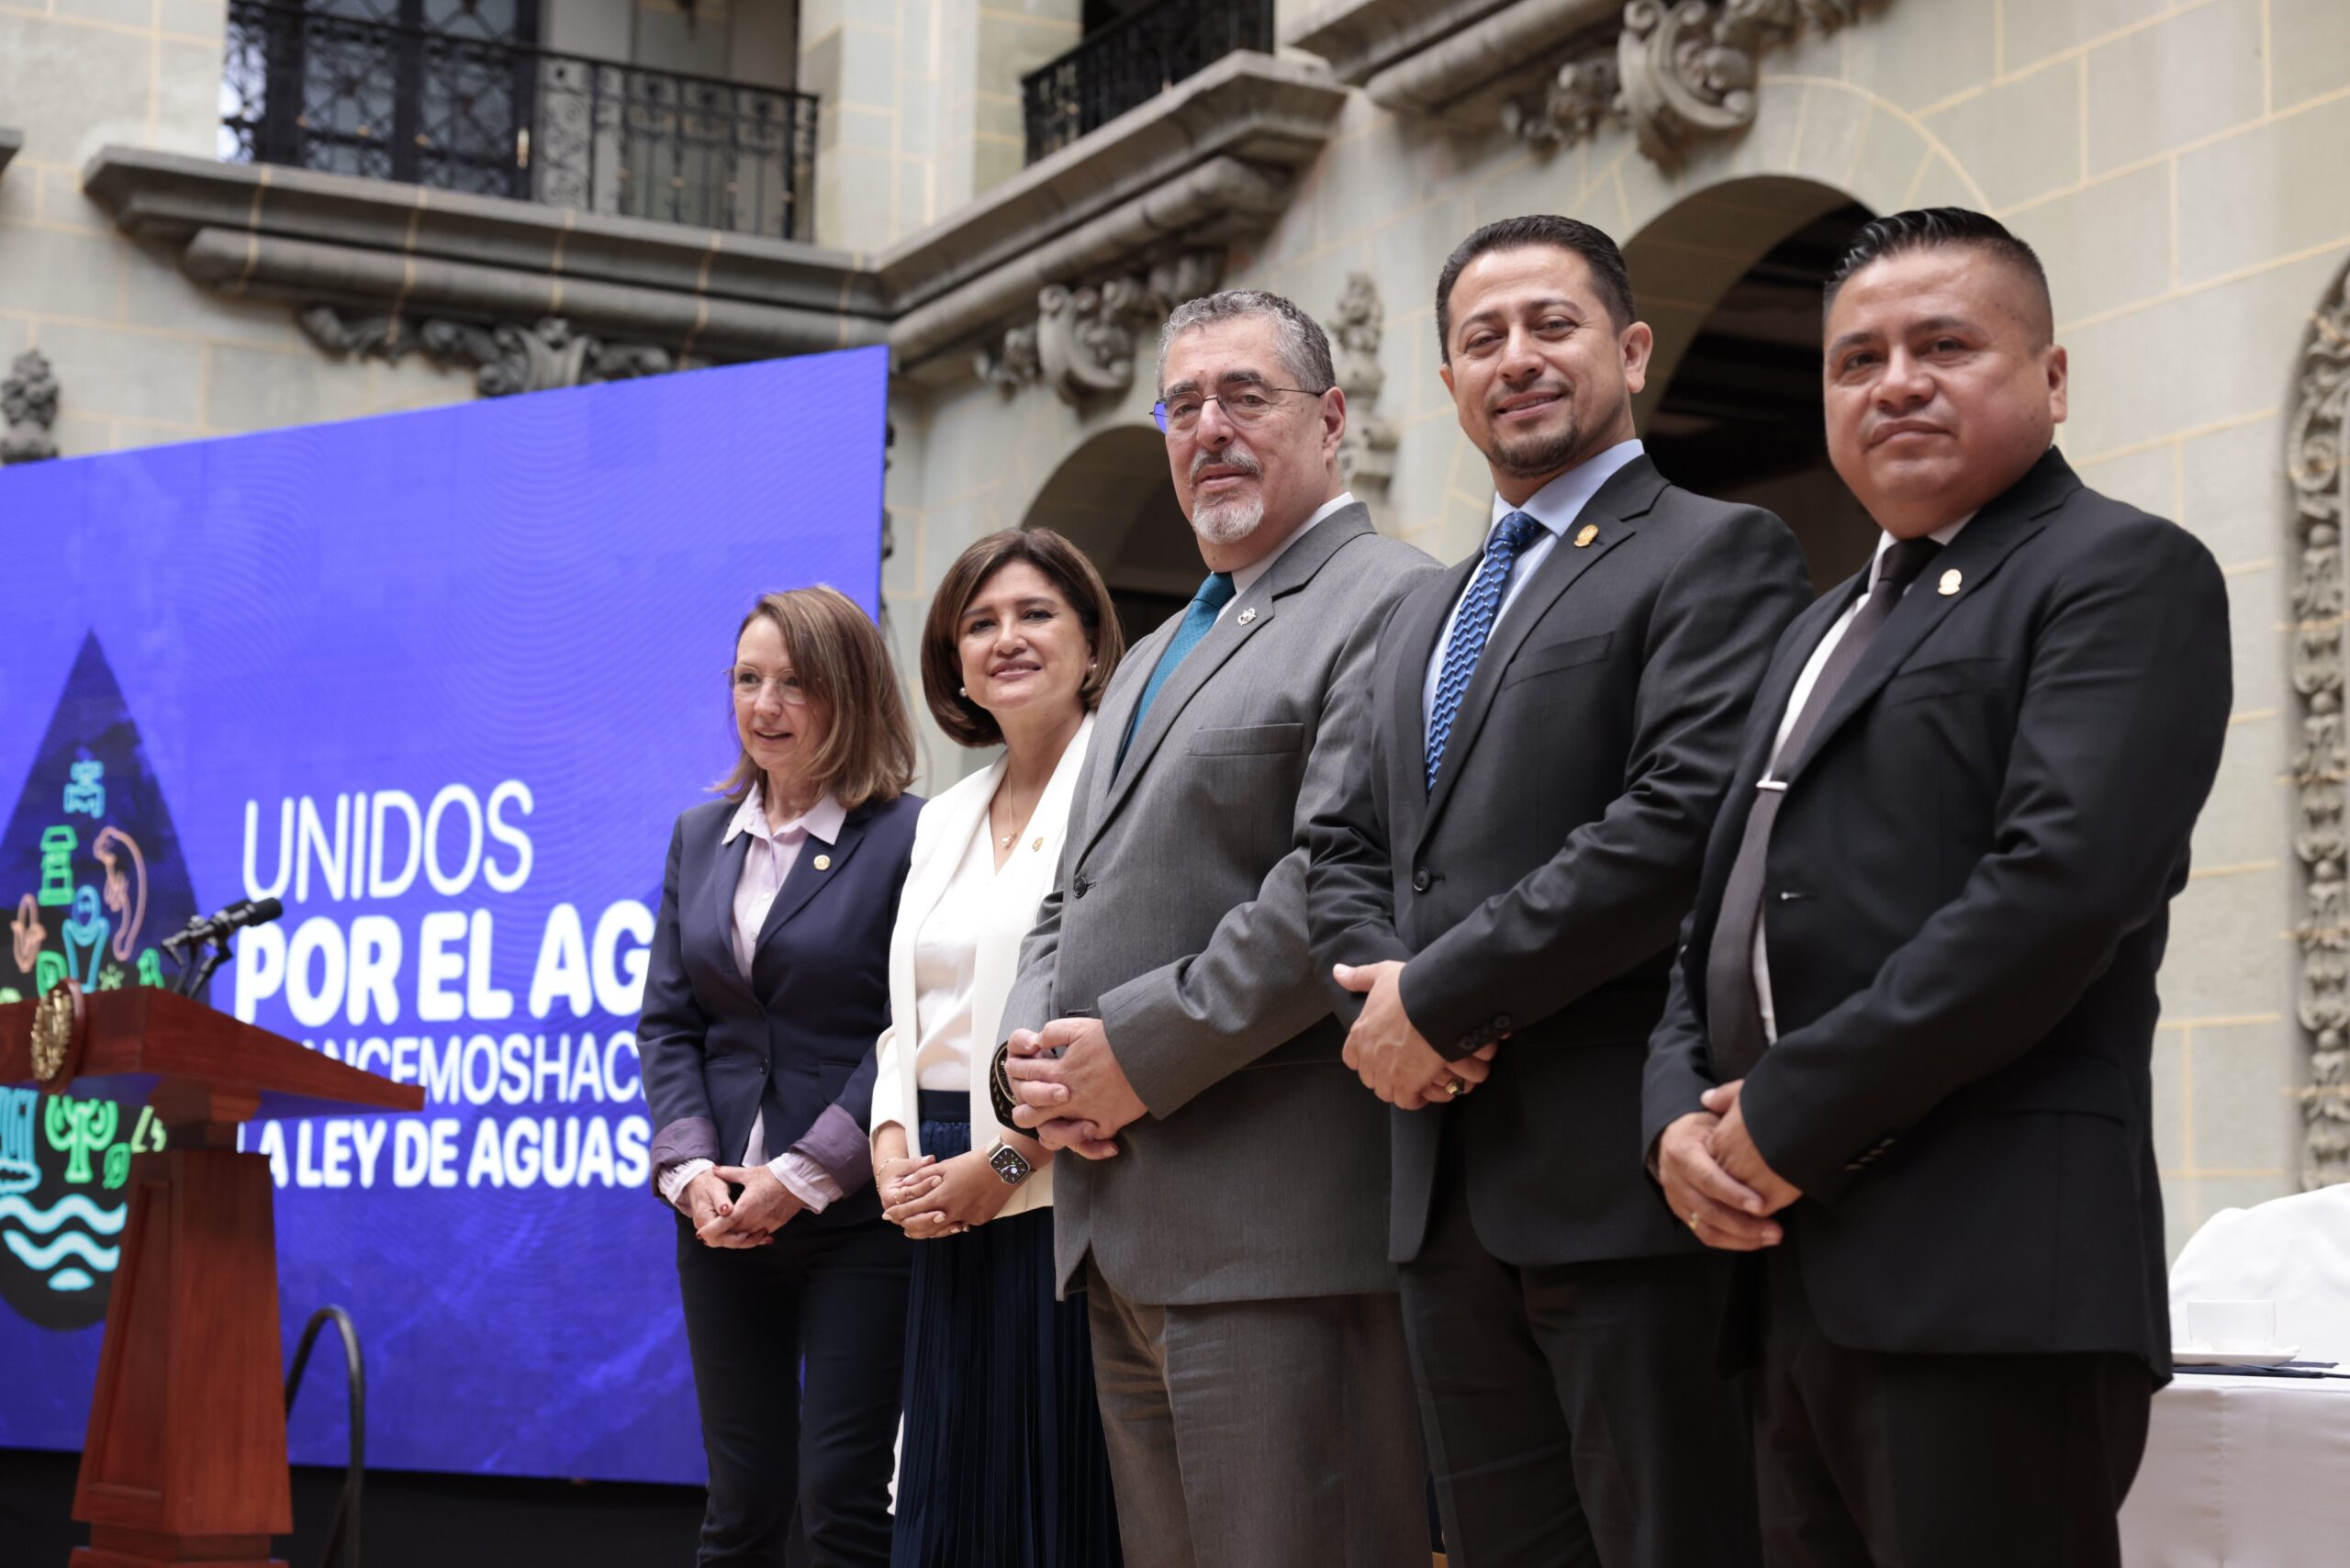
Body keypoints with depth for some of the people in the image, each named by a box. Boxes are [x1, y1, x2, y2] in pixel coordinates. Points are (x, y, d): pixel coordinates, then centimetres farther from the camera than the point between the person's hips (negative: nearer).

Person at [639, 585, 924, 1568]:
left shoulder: (908, 838, -7)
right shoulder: (699, 838, 12)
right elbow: (666, 1019, 10)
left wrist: (805, 1174, -14)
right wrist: (688, 1168, -4)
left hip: (856, 1218, -5)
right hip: (724, 1219, 5)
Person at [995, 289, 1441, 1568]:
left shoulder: (1392, 608, -5)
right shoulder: (1154, 655, 24)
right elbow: (1073, 897, 24)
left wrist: (1142, 1049, -14)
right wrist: (1032, 1051, 4)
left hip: (1281, 1232, -9)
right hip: (1119, 1231, 9)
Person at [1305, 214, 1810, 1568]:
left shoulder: (1719, 555, -4)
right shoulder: (1427, 616, 23)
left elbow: (1681, 825, -17)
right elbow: (1348, 846, 21)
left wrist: (1438, 998, -13)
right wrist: (1379, 992, -1)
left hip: (1629, 1187, -7)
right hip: (1451, 1193, 8)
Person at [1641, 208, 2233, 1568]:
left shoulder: (2122, 572, -2)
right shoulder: (1830, 628, 25)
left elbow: (2064, 884, -17)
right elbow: (1724, 918, 23)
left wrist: (1788, 1117, -14)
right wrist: (1681, 1114, 2)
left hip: (1993, 1282, -8)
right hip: (1796, 1277, 8)